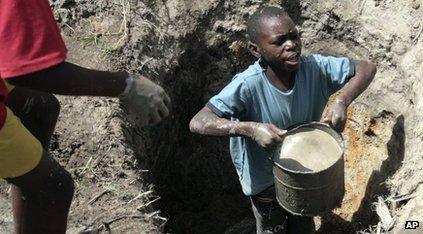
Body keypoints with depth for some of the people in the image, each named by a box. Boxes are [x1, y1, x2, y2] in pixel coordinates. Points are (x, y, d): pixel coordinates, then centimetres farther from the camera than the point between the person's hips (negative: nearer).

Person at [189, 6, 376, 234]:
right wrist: (250, 128, -50)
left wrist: (341, 101, -30)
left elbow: (366, 68, -13)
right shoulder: (247, 85, -34)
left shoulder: (315, 67, -24)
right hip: (265, 180, -3)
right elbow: (198, 123, -40)